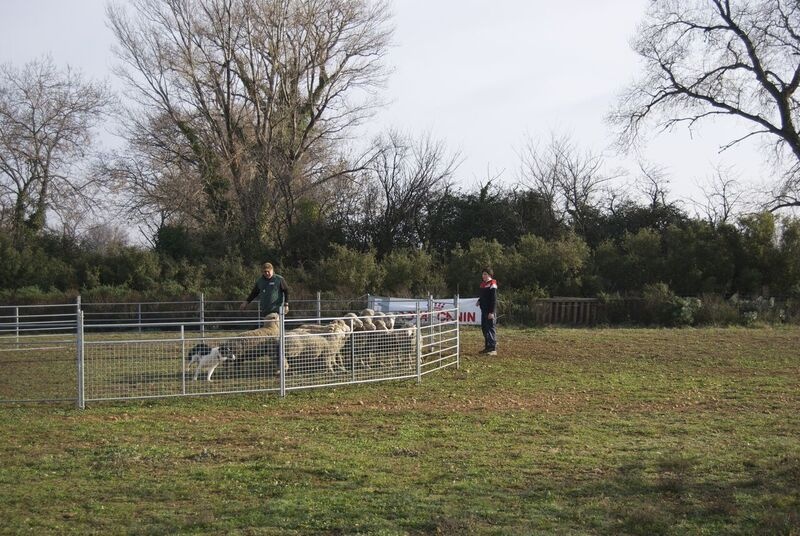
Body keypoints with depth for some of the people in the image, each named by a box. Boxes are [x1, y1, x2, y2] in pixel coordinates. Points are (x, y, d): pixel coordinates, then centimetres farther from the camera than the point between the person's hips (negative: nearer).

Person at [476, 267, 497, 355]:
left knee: (491, 328, -9)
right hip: (484, 310, 9)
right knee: (484, 328, 13)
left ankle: (493, 349, -9)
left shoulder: (492, 285, -12)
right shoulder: (482, 284, 14)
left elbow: (494, 299, -16)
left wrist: (492, 312, -20)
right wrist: (479, 301, 8)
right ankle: (487, 347, 23)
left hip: (490, 311, -9)